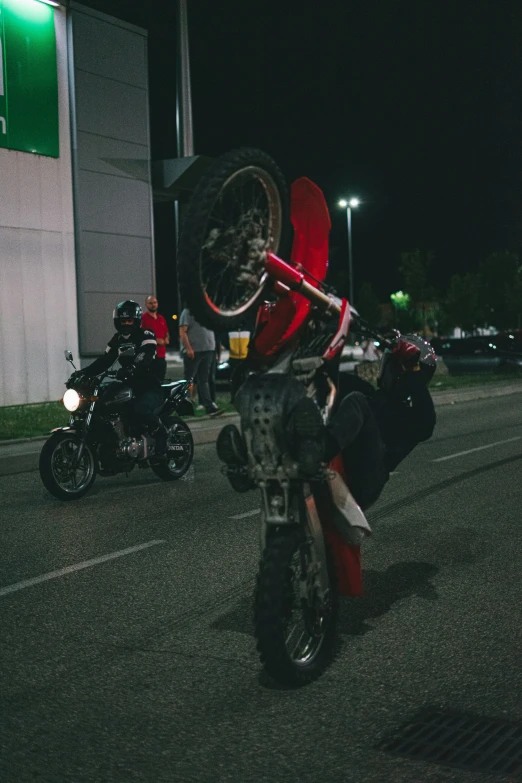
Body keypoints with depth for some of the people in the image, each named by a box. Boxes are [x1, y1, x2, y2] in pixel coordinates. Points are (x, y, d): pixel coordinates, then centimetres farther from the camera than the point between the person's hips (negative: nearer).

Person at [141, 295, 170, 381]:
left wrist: (166, 339, 3)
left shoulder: (161, 318, 19)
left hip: (161, 355, 7)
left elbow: (167, 334, 27)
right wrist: (155, 340, -18)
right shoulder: (143, 318, -4)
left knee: (161, 380, 11)